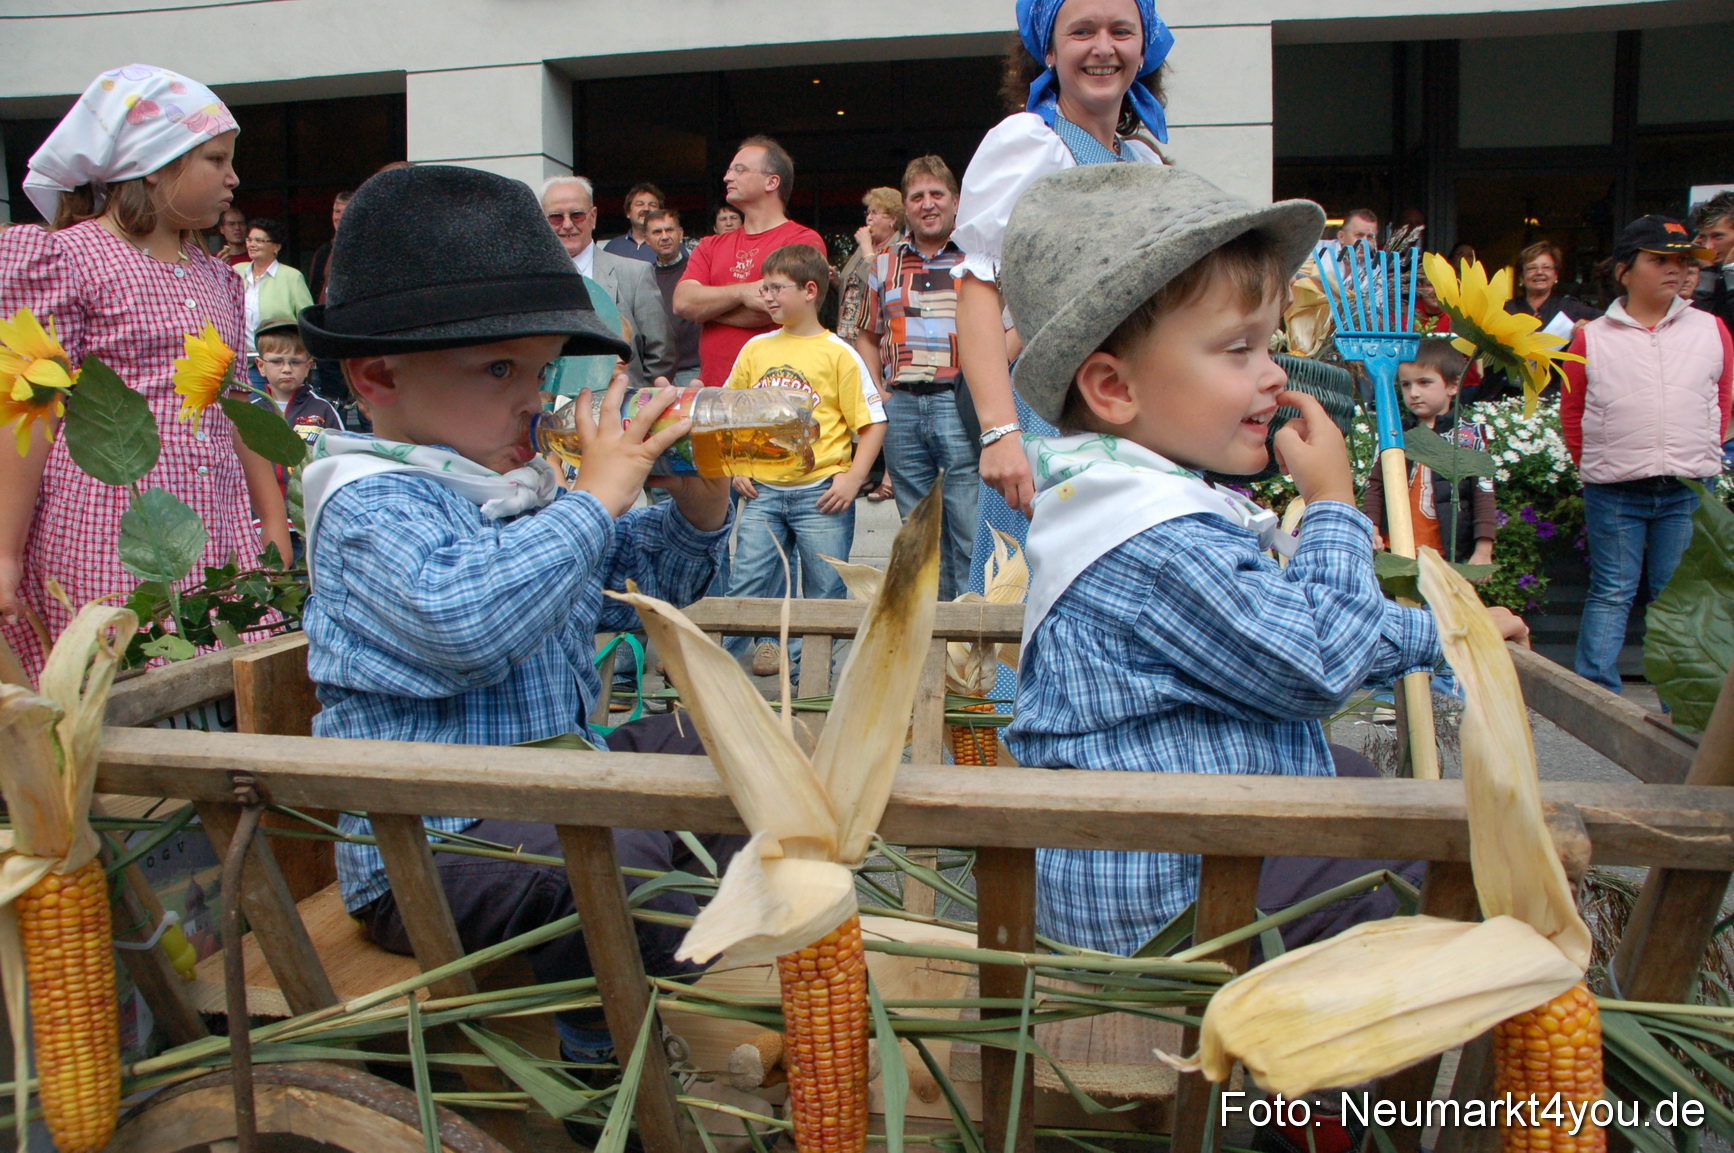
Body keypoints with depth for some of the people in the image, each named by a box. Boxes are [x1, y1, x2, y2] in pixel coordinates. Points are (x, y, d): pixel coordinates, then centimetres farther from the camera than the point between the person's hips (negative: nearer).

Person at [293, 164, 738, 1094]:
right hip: (427, 846, -10)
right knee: (618, 863, -34)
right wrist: (596, 497, -28)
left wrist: (696, 505, 0)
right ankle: (602, 1046, -6)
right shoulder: (371, 506, -17)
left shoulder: (523, 489, 11)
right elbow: (465, 620, -38)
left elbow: (639, 586, 21)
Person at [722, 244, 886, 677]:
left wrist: (852, 479, -12)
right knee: (747, 582, -1)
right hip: (762, 490, 4)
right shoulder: (756, 348, 10)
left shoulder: (838, 353, -2)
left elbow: (872, 423, -3)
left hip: (820, 492, -3)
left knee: (825, 589, 3)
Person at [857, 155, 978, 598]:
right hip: (901, 407, 4)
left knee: (969, 532, -5)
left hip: (961, 402, -4)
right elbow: (867, 337, 23)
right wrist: (877, 394, 9)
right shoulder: (884, 265, 16)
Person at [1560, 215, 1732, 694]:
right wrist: (1594, 466, 6)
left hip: (1689, 492, 1)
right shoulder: (1592, 338, 2)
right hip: (1614, 493, -1)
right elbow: (1571, 412, 10)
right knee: (1611, 593, 2)